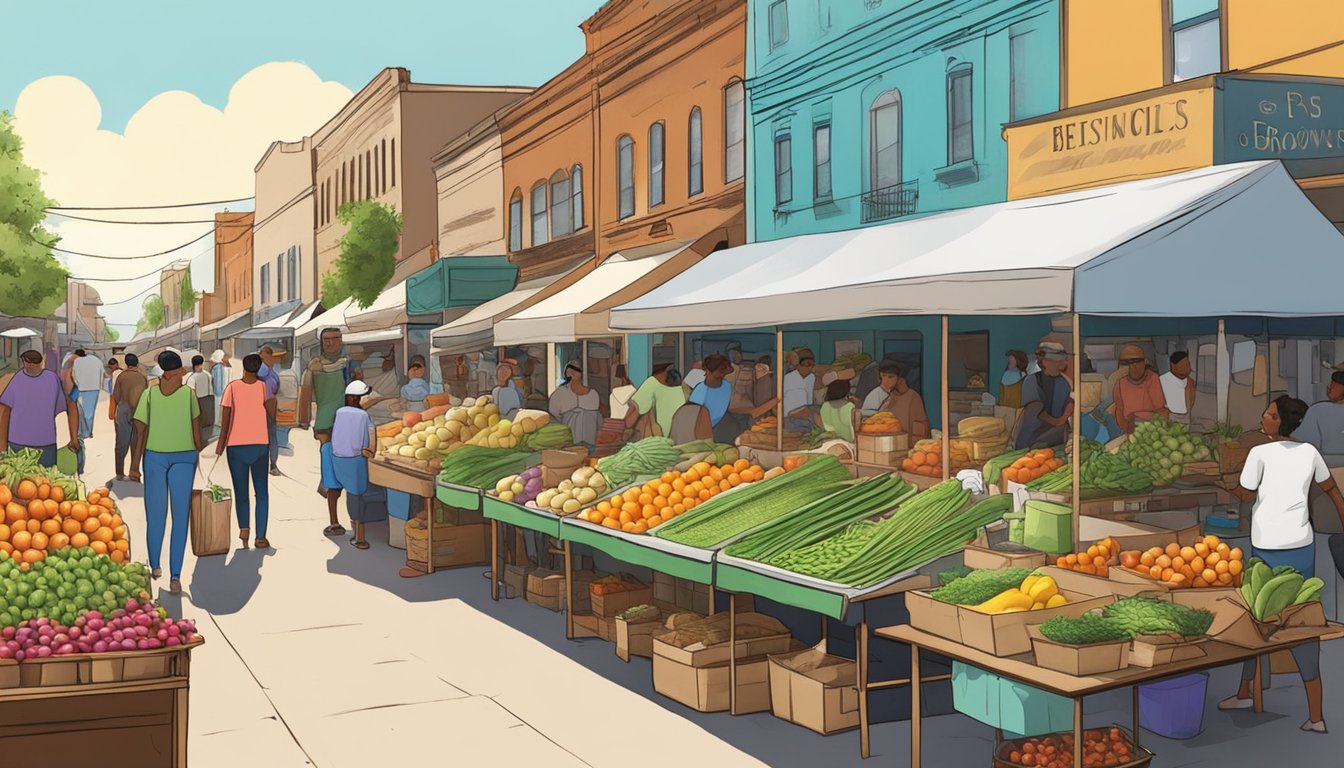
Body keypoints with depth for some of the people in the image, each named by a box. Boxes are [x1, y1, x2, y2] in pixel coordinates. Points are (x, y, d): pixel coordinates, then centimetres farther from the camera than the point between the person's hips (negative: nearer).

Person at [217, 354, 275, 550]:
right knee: (262, 492, 8)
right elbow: (271, 414, -16)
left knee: (240, 491, 10)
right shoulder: (264, 387, -3)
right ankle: (261, 536, 1)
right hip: (260, 445, 0)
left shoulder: (232, 387, -4)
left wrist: (221, 443, 4)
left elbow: (225, 418, -5)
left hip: (236, 445, 0)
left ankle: (244, 527, -12)